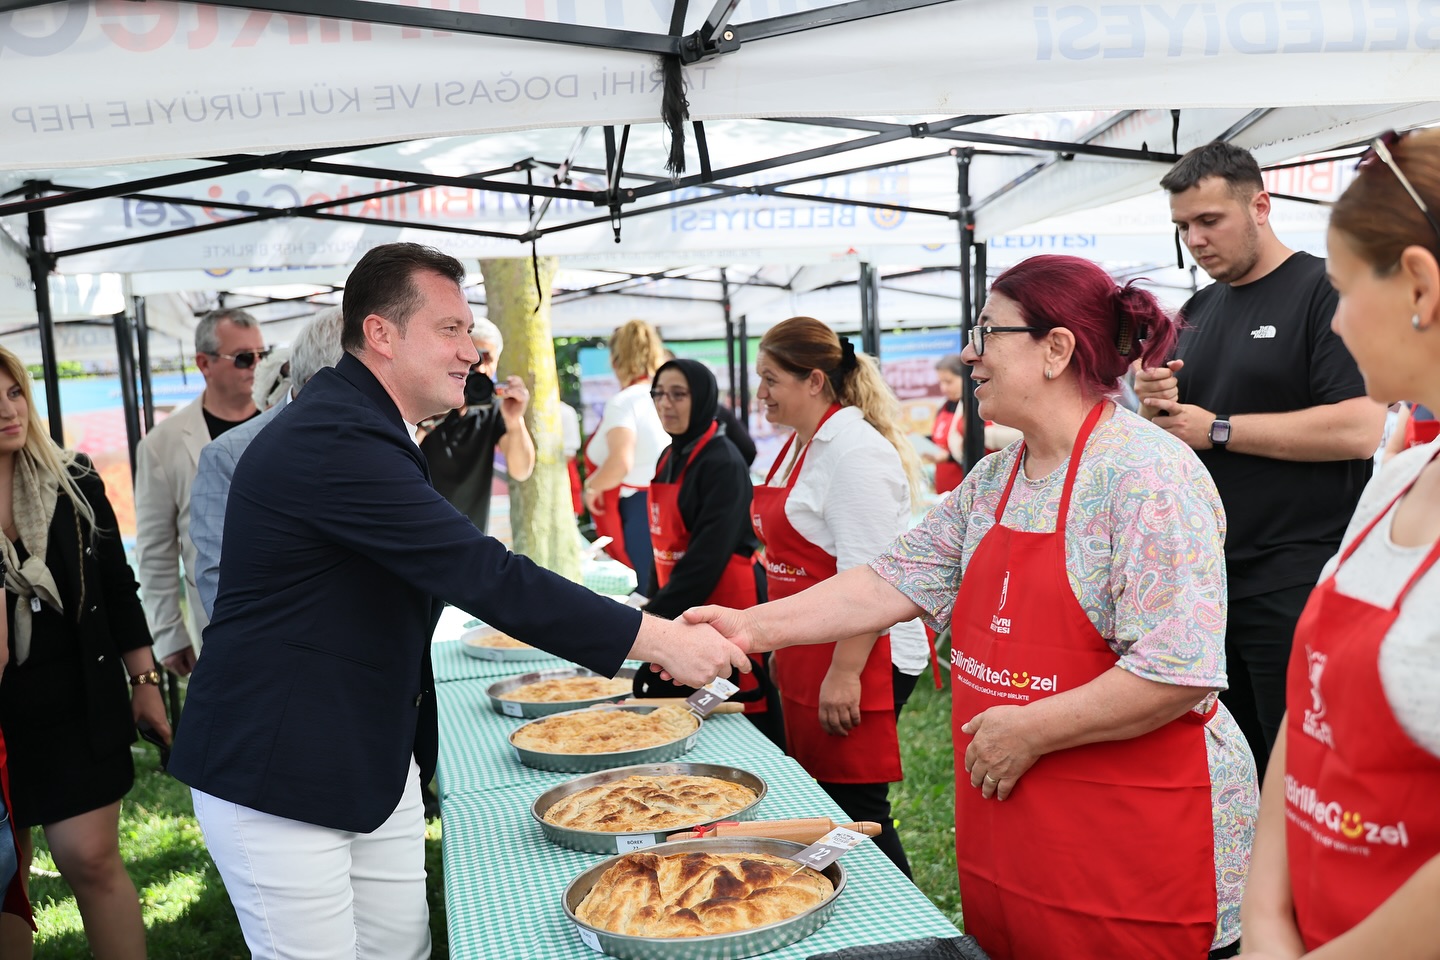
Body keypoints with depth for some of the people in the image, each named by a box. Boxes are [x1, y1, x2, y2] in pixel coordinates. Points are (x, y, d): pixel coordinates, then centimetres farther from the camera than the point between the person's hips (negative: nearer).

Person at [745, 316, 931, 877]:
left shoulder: (856, 451, -17)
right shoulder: (799, 446, 14)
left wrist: (844, 673, -23)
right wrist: (782, 649, 22)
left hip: (857, 660, -10)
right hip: (808, 658, 10)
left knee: (855, 811, -2)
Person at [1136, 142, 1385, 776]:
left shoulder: (1325, 290, -7)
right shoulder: (1197, 311, 15)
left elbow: (1359, 429, -19)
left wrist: (1216, 430, -14)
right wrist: (1157, 405, -3)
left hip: (1294, 585, -7)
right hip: (1204, 576, 7)